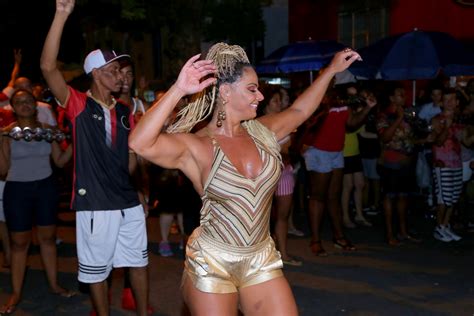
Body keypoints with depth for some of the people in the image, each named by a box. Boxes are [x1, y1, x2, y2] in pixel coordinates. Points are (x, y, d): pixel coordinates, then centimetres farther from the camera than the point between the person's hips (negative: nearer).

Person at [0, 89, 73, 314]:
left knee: (48, 237, 11)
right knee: (19, 242, 5)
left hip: (46, 187, 2)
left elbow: (60, 161, 1)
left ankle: (54, 285, 23)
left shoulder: (47, 129, 1)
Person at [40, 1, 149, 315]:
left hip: (129, 202, 5)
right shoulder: (79, 105, -7)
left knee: (139, 262, 15)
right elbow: (48, 67, -24)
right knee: (97, 269, 10)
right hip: (95, 204, -5)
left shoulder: (125, 112, 9)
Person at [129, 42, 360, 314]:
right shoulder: (194, 146, -14)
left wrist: (332, 69, 26)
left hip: (262, 262, 5)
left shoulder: (262, 131, 3)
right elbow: (139, 144, -31)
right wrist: (178, 90, -35)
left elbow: (299, 111, 21)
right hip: (211, 264, -4)